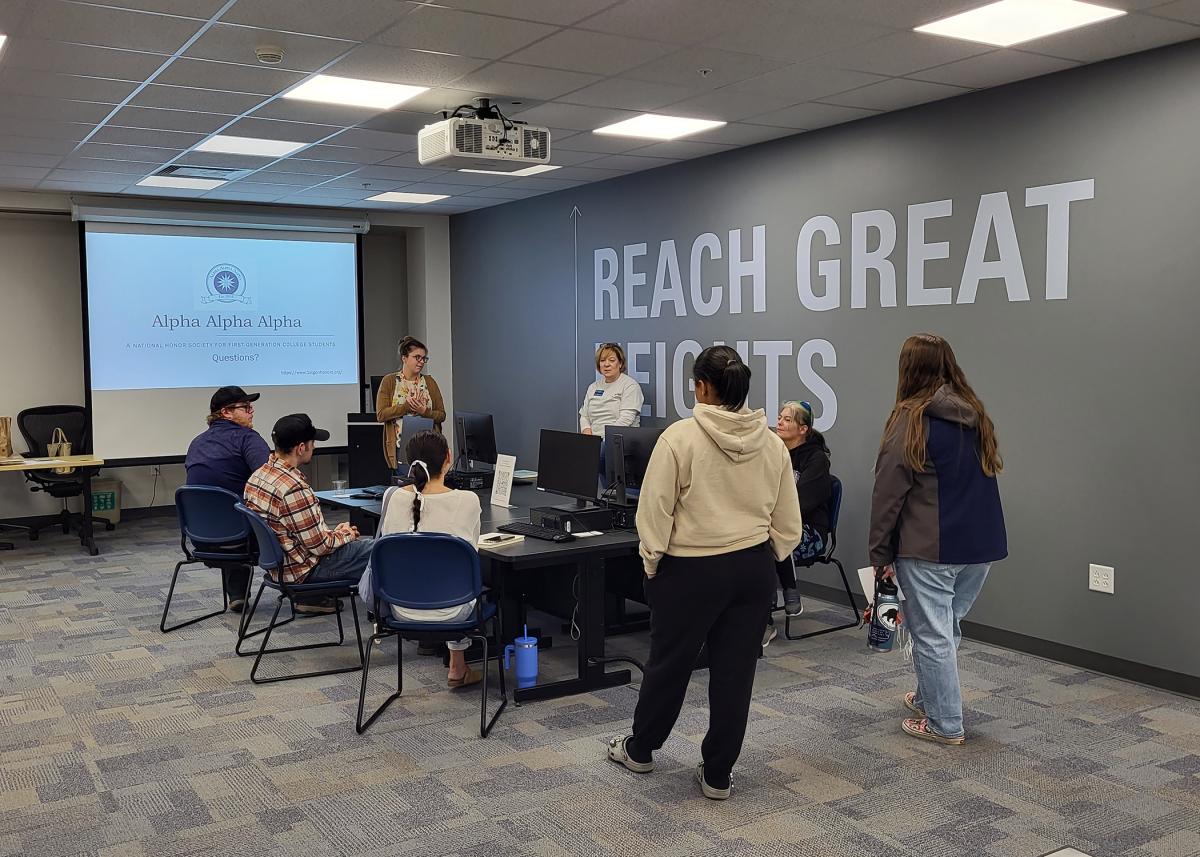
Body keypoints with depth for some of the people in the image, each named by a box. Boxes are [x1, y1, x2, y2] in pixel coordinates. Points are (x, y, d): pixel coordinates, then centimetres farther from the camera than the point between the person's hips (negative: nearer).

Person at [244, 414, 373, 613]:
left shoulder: (257, 475, 0)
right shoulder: (294, 488, -29)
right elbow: (320, 545, -22)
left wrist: (335, 531, 9)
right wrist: (344, 535, -2)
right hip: (303, 570, -9)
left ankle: (312, 597, 23)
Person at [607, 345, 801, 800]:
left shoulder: (680, 437, -14)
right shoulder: (772, 443, 2)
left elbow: (654, 510, -12)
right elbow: (787, 522, 6)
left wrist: (652, 562, 0)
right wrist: (763, 559, 16)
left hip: (692, 570, -4)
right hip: (754, 567, 4)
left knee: (669, 662, 13)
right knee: (735, 669, 10)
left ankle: (639, 749, 33)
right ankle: (718, 773, 20)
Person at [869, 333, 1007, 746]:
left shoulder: (911, 419, -12)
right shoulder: (975, 416, 8)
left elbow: (888, 493, -12)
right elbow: (983, 478, 17)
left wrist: (880, 553, -5)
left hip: (928, 548, -7)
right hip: (980, 543, 7)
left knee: (932, 634, 3)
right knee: (947, 627, 20)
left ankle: (945, 723, 11)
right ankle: (929, 697, 36)